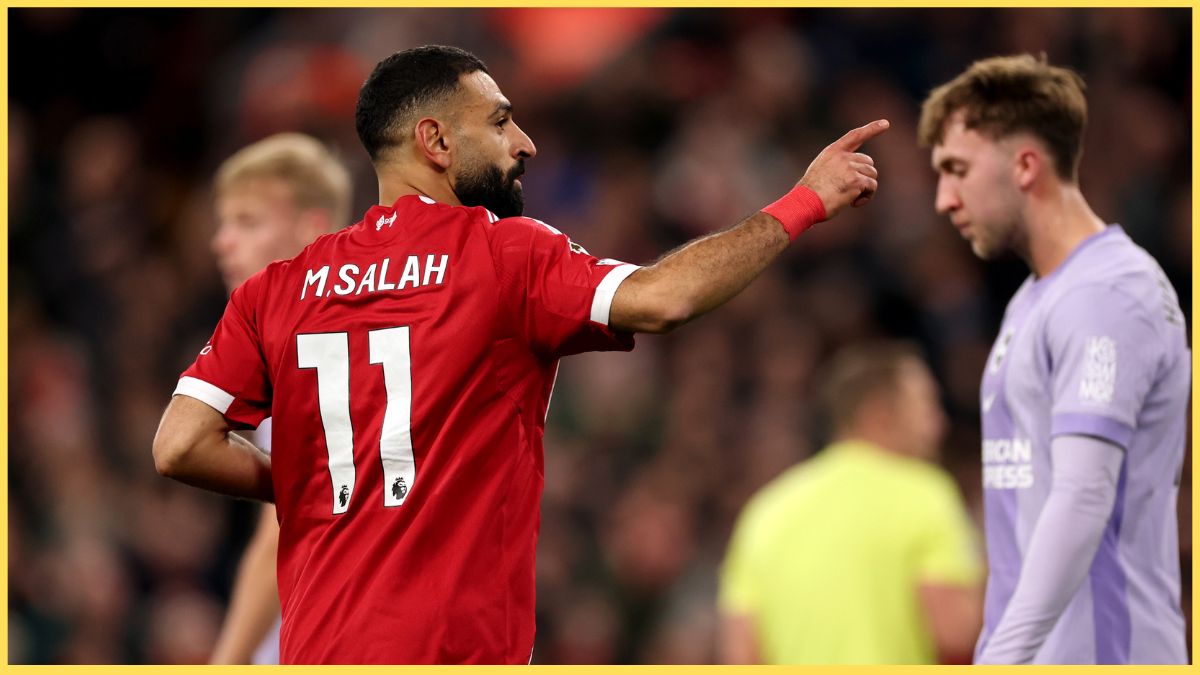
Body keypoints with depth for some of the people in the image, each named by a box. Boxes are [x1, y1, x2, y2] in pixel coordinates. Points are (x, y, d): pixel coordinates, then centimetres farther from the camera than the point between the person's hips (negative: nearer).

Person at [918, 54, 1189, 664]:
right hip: (1032, 658, 10)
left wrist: (1005, 656, -30)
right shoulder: (1036, 298, 18)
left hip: (1096, 658, -10)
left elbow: (1083, 497, -24)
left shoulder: (1104, 299, -14)